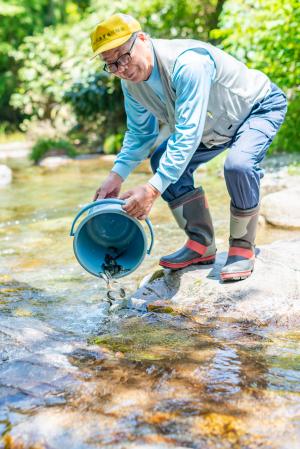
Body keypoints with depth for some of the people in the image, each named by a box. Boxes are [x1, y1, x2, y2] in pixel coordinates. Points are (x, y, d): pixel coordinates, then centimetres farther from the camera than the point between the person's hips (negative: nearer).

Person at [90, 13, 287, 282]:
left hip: (261, 106, -8)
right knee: (164, 162, -4)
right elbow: (140, 132, 2)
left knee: (238, 165, -34)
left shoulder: (188, 63, -39)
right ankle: (202, 245, 6)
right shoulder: (131, 81, -12)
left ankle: (243, 248, -10)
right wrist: (118, 174, -13)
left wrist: (153, 188, -48)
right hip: (219, 124, 8)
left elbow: (188, 133, -43)